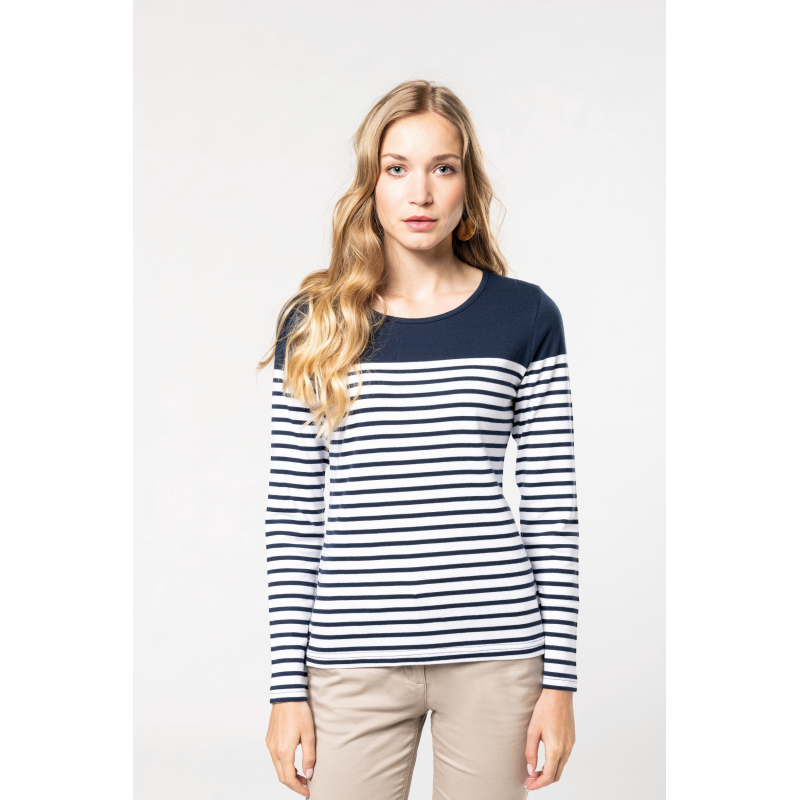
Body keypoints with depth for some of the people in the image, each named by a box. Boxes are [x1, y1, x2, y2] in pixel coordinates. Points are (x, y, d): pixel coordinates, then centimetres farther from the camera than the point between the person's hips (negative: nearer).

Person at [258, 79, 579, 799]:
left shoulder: (526, 316, 2)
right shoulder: (314, 323, 3)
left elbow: (552, 505, 3)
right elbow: (293, 515, 3)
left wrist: (560, 676, 1)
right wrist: (288, 683, 0)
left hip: (495, 655, 0)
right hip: (355, 659, 0)